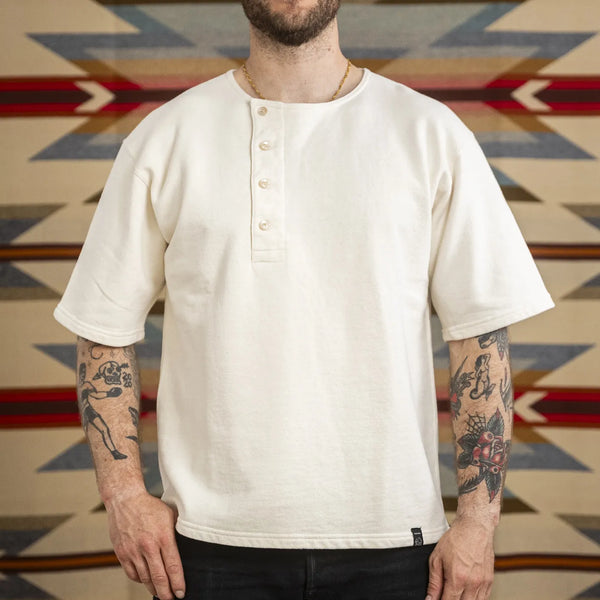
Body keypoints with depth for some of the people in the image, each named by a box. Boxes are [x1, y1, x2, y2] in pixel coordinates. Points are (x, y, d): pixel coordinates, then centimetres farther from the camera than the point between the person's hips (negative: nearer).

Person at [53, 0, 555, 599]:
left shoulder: (431, 135, 0)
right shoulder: (165, 139, 1)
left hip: (389, 537, 0)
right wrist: (124, 493, -3)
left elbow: (481, 334, -1)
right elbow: (105, 327, 4)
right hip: (215, 540, 0)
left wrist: (477, 521, -5)